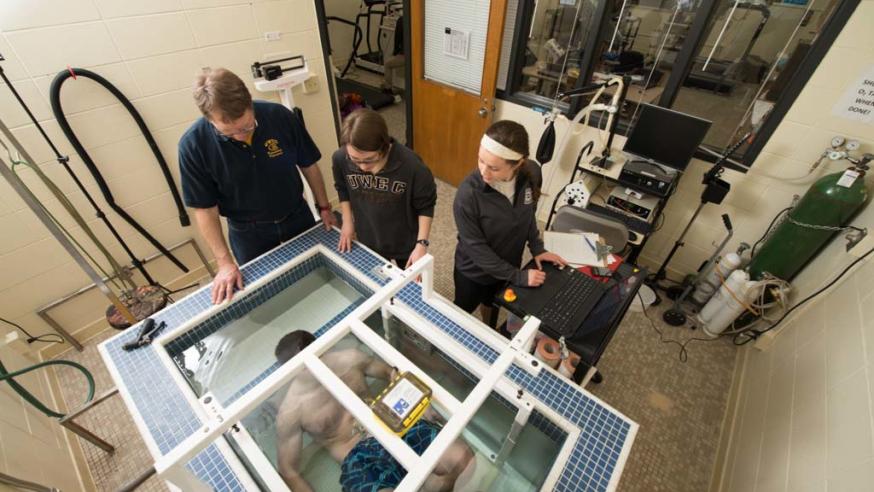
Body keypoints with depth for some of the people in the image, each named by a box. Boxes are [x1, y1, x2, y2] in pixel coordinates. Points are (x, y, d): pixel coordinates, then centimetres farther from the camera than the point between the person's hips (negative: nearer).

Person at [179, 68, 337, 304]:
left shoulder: (280, 116, -22)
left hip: (297, 216, 1)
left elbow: (308, 166, -7)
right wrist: (224, 262, -15)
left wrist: (324, 208, 0)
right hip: (248, 231, -1)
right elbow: (205, 209, -14)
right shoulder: (193, 145, -23)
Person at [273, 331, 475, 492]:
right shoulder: (291, 412, -8)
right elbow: (288, 469, 1)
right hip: (359, 457, -3)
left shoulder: (350, 358, 1)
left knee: (462, 458, -21)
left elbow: (387, 370, 16)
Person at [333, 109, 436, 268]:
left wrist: (422, 243, -19)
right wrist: (347, 222, -1)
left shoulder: (412, 166, -32)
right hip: (368, 241, 3)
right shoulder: (340, 159, -22)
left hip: (406, 243, -2)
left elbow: (426, 206, -16)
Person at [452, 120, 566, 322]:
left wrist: (536, 247, -5)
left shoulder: (531, 173, -21)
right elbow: (476, 247, -26)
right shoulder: (468, 194, -36)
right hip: (474, 271, -4)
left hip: (507, 265, 4)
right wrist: (517, 276, -21)